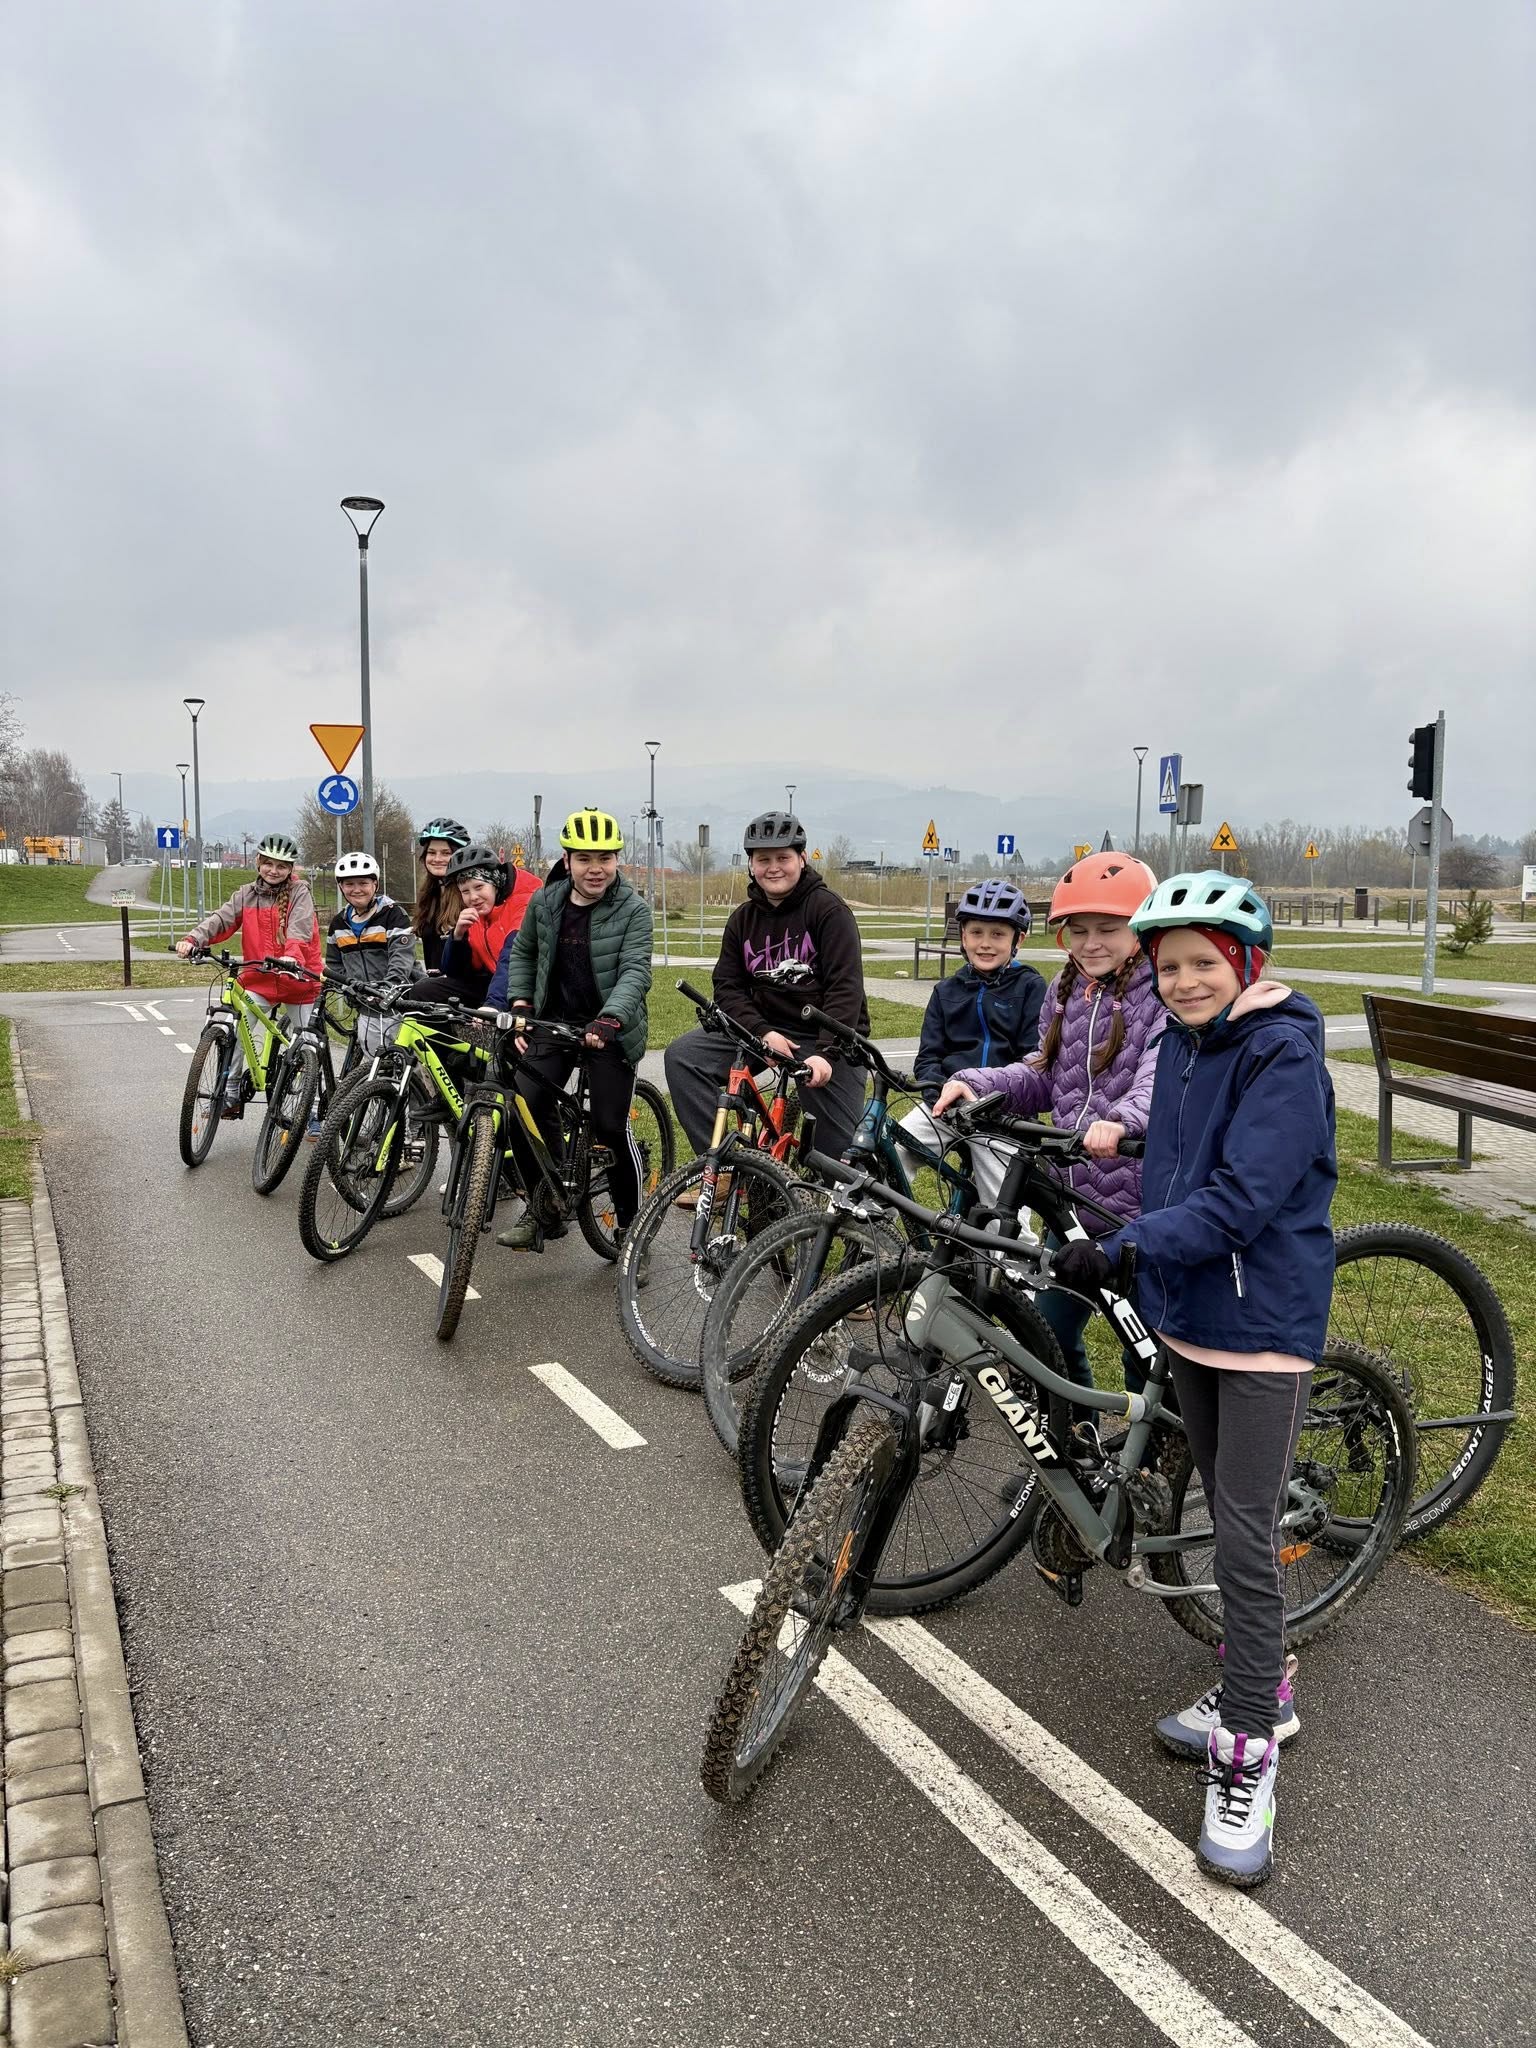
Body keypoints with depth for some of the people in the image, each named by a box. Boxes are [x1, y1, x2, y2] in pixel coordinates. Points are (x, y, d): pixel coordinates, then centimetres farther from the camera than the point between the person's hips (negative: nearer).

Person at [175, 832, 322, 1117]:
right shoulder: (247, 894, 5)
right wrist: (193, 939, -29)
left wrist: (292, 956, -42)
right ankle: (231, 1095, 0)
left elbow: (300, 928, -22)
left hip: (297, 979, -2)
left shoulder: (299, 892, -5)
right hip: (258, 979, 2)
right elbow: (221, 919, -9)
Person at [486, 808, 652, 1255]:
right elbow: (522, 954, 18)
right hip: (554, 1021, 4)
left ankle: (632, 1228, 11)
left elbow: (636, 971, -20)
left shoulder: (633, 909, -9)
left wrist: (608, 1021, -35)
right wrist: (520, 1007, 5)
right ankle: (545, 1210, 10)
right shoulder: (545, 903, 4)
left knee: (612, 1127, -8)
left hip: (609, 1029, -4)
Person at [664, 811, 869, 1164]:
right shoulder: (742, 919, 8)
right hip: (767, 1029, 5)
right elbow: (728, 986, 4)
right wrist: (763, 1032, -15)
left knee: (840, 1149, -11)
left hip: (828, 1038, -4)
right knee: (682, 1055, -15)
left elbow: (845, 986, -16)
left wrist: (826, 1052, -27)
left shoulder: (829, 909, -9)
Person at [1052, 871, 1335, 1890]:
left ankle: (1247, 1756, 9)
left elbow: (1241, 1198, -26)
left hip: (1265, 1326, -8)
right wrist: (1147, 1271, 22)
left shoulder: (1285, 1055, -18)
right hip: (1189, 1313, 8)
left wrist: (1123, 1246, -30)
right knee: (1231, 1518, 19)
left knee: (1248, 1540, -4)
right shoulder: (1181, 1044, 7)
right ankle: (1263, 1688, 36)